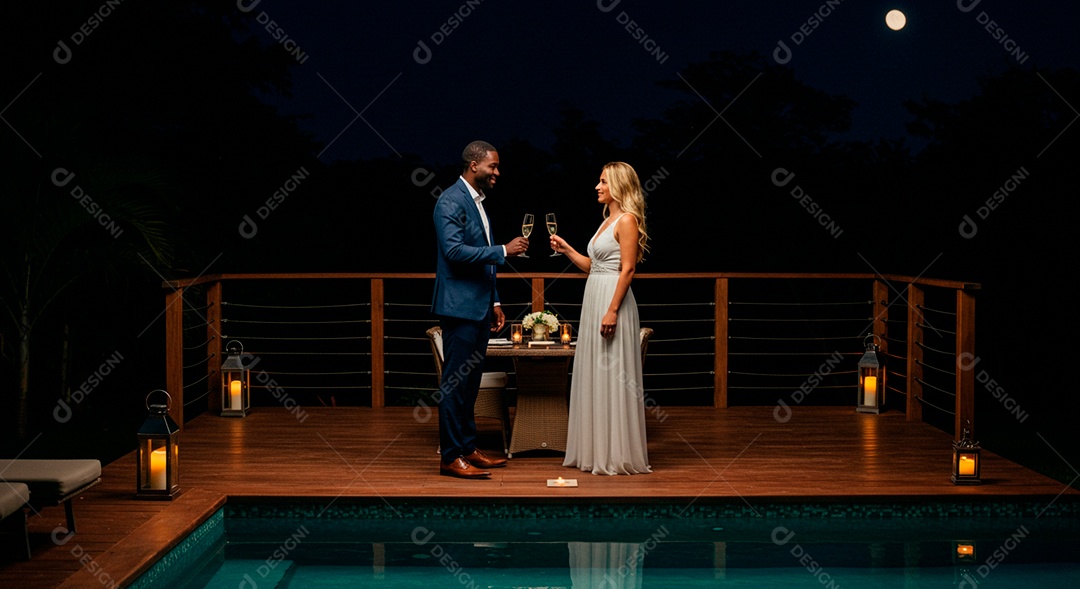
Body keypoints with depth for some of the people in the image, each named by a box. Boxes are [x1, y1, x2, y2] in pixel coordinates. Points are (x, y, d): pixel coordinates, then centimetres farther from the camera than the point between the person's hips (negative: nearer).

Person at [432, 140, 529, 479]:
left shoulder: (478, 202, 18)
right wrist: (503, 251, -20)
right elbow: (454, 250, -23)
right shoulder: (451, 201, -12)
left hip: (479, 307, 9)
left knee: (470, 382, 13)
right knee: (455, 382, -6)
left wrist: (494, 302, 19)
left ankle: (467, 448, 20)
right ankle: (451, 457, -1)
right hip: (459, 307, -9)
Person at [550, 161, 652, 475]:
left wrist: (612, 311, -22)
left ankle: (618, 454, 2)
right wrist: (566, 249, 12)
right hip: (594, 299, 10)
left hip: (613, 299, -10)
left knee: (614, 375, -5)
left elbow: (627, 270, -17)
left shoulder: (627, 220, -10)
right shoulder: (607, 220, 17)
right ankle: (595, 450, 18)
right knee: (594, 375, 11)